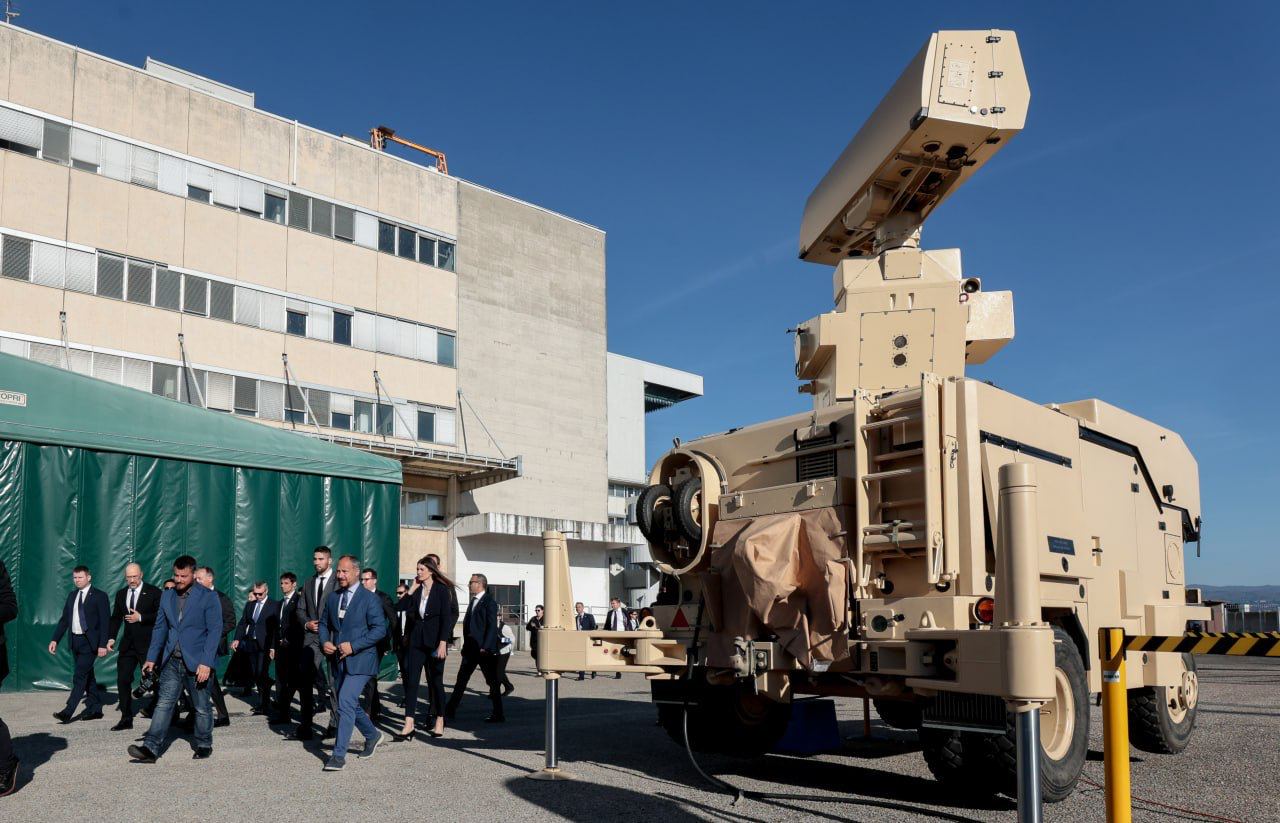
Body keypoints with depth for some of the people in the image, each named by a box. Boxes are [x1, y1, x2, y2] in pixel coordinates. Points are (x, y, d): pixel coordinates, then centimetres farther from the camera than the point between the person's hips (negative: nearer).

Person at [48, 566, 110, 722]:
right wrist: (55, 639, 5)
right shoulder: (72, 595, 13)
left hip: (90, 642, -7)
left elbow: (105, 621, -10)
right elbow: (64, 619, 14)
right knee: (87, 676, 12)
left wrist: (103, 644, -15)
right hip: (76, 641, 7)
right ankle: (95, 709, 20)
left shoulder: (99, 596, -6)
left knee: (80, 676, -12)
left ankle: (68, 712, -14)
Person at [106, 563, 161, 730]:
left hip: (148, 644, -5)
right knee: (122, 680, 3)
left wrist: (141, 617, -17)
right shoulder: (121, 594, 12)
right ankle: (126, 719, 12)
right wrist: (111, 638, 1)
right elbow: (116, 618, 13)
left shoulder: (153, 592, -4)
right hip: (128, 644, 5)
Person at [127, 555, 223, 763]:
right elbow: (160, 628, 13)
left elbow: (215, 631, -12)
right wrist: (152, 657, 7)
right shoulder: (167, 595, 8)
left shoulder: (208, 597, -8)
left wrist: (206, 663, -18)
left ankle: (204, 745, 23)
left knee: (202, 708, 8)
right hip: (172, 661, 4)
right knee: (164, 703, -5)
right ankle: (150, 749, -9)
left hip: (197, 662, -4)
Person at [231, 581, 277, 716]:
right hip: (251, 644, 6)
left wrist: (273, 647, -13)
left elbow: (276, 627, -8)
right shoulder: (249, 605, 13)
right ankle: (265, 700, 24)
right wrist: (237, 639, 0)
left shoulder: (274, 606, -5)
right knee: (255, 674, 7)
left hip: (265, 645, -5)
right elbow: (242, 623, 14)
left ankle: (263, 705, -3)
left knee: (261, 674, -10)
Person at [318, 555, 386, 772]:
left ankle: (339, 755, -12)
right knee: (348, 705, 16)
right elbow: (324, 623, 19)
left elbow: (380, 629, -13)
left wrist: (353, 646, -20)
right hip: (338, 660, 7)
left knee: (345, 703, -16)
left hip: (359, 660, -7)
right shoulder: (332, 597, 10)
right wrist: (324, 642, -2)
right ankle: (372, 735, 40)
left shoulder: (369, 599, -9)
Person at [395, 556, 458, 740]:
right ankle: (409, 723, -4)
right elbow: (400, 607, -3)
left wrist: (443, 643, -16)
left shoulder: (442, 590, -6)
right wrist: (412, 589, -5)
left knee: (436, 680, 6)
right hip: (416, 640, 4)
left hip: (434, 640, -4)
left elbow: (447, 617, -10)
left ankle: (439, 720, 19)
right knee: (411, 680, -4)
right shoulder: (416, 590, 8)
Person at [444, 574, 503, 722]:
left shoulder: (489, 603, -10)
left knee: (492, 681, 0)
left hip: (485, 650, -8)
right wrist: (466, 646, 12)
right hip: (471, 649, 8)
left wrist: (485, 647, -21)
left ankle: (498, 714, 7)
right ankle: (450, 710, 15)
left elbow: (492, 627, -16)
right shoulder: (473, 602, 15)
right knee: (461, 679, 9)